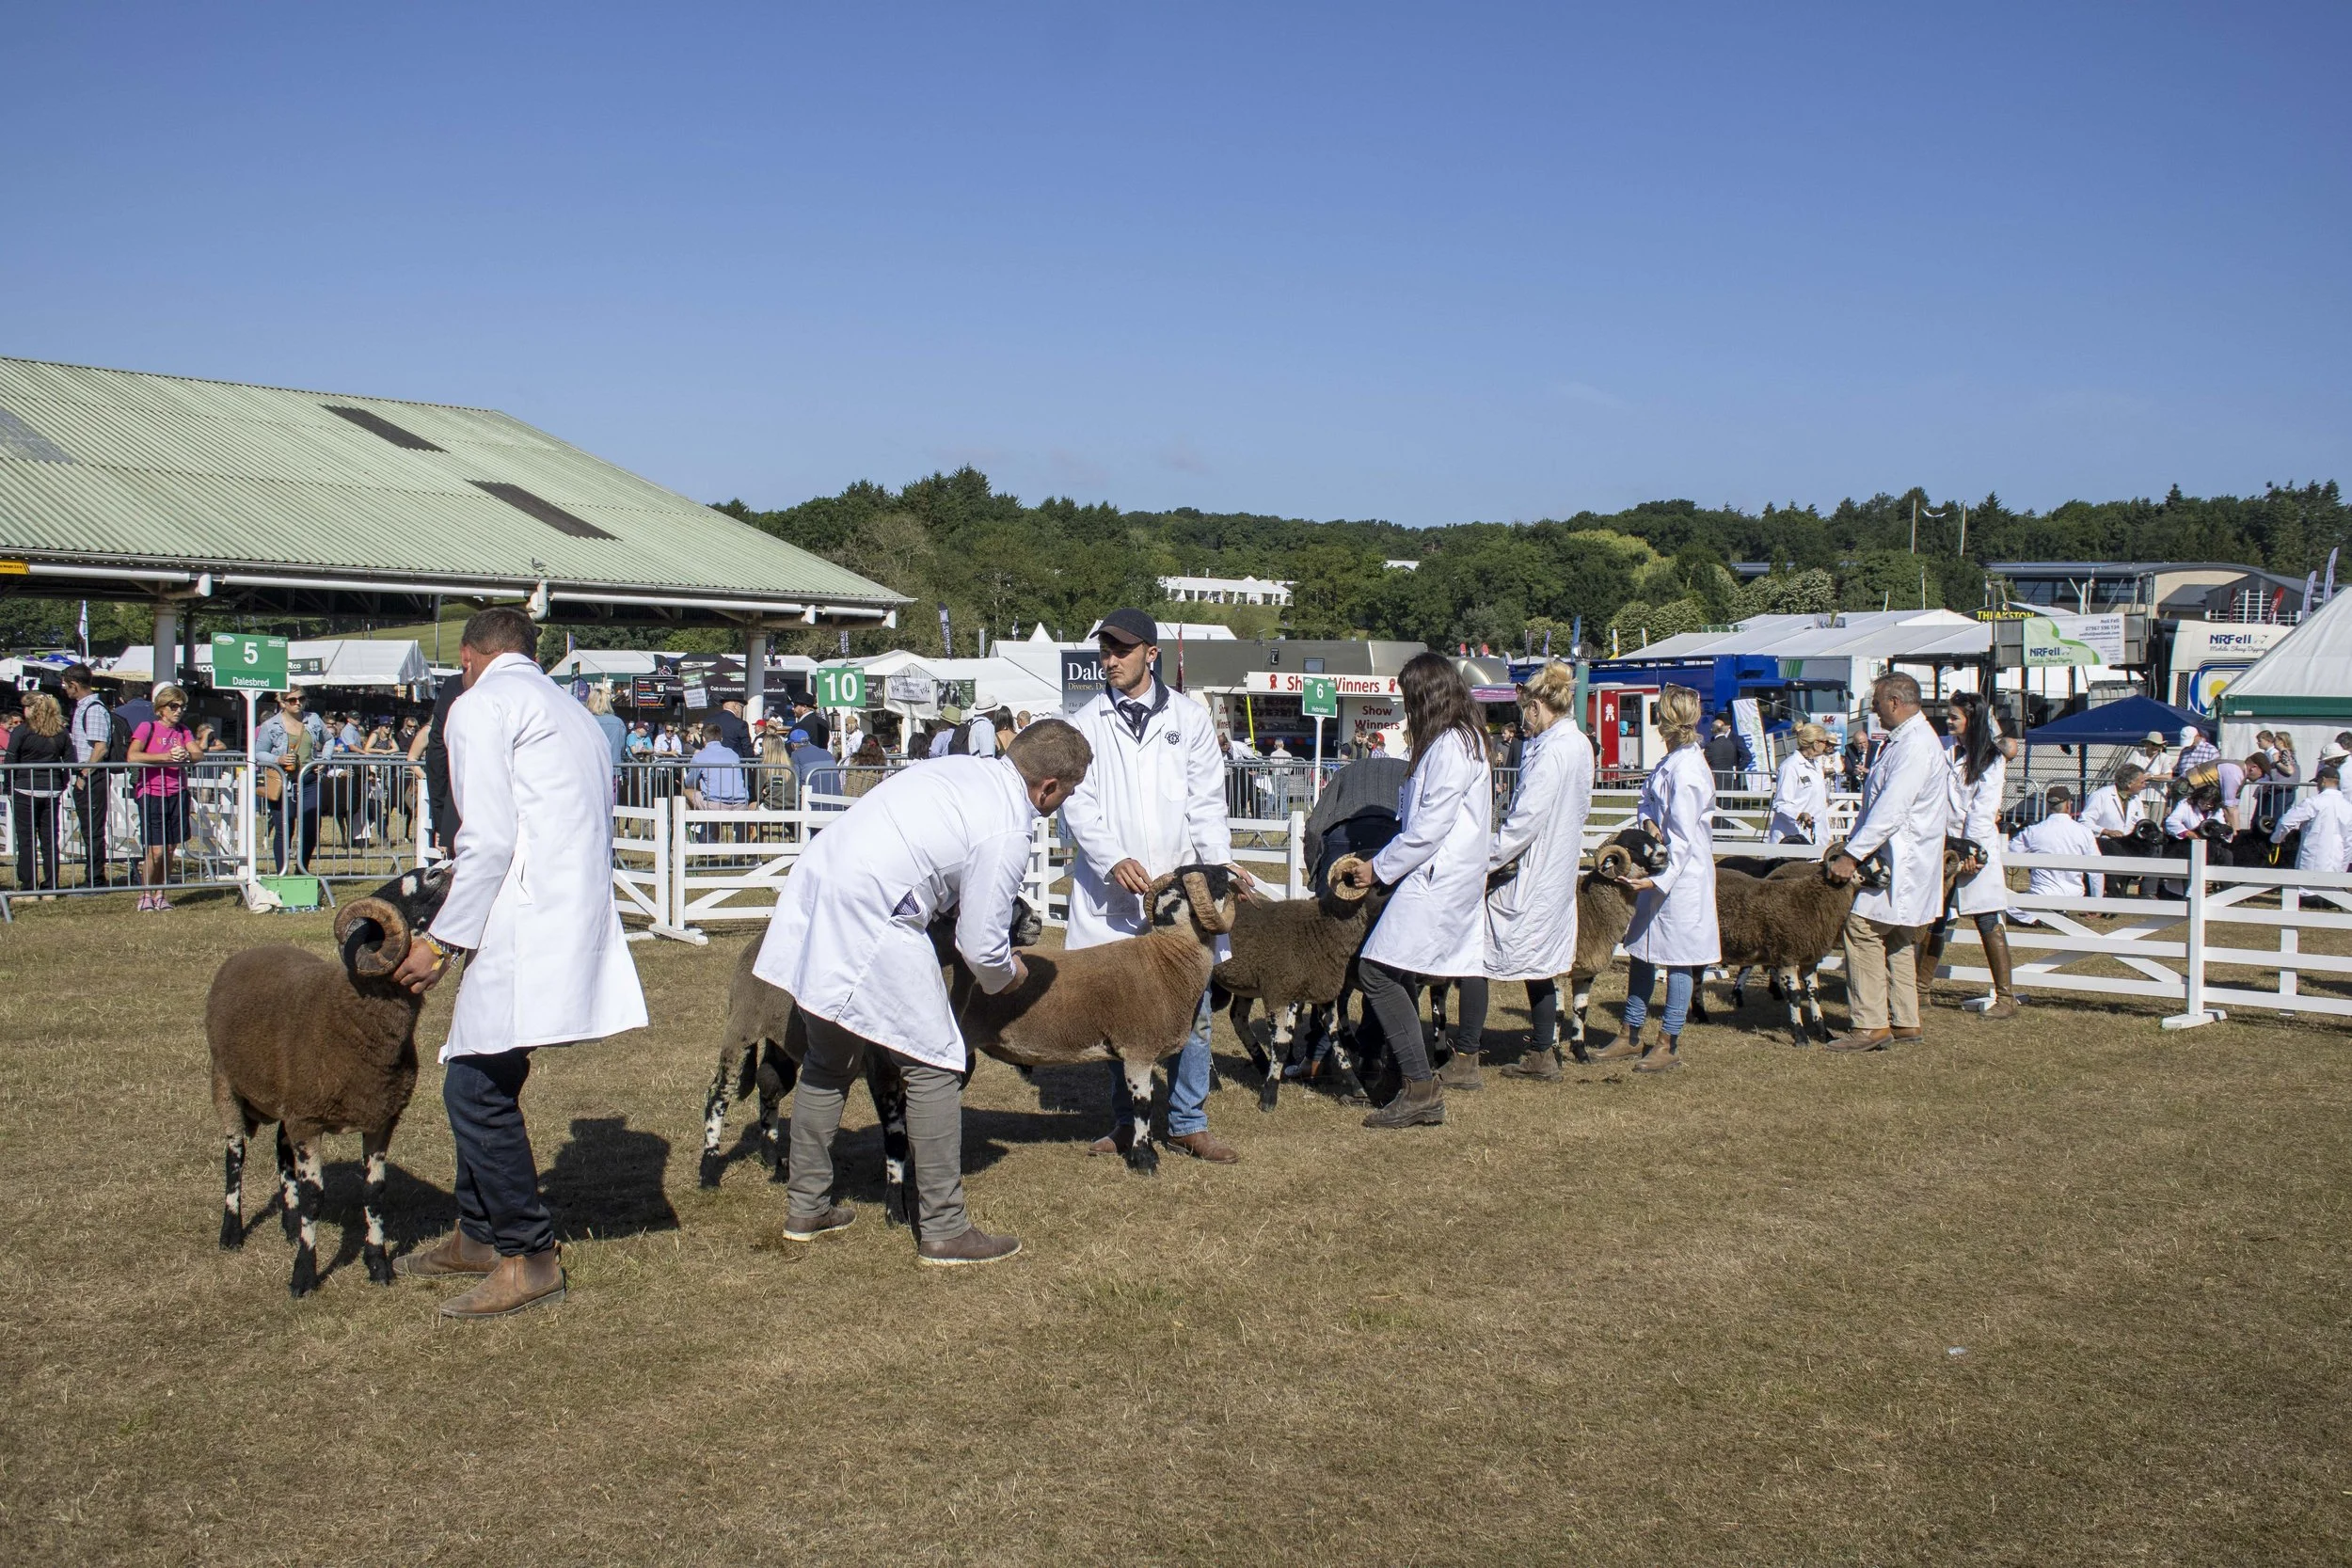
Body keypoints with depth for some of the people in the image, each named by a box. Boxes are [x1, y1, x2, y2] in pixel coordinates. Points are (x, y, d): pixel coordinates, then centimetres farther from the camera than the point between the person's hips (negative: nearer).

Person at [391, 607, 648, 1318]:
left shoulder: (481, 704, -1)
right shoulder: (569, 710, 26)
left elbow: (487, 842, -12)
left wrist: (441, 941, -6)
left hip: (526, 925, -10)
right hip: (579, 911, 10)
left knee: (476, 1087, -5)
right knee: (483, 1082, 18)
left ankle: (530, 1258, 0)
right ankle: (478, 1235, 28)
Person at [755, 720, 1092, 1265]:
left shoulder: (963, 768, 13)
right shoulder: (1007, 832, -11)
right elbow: (981, 945, -8)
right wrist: (1006, 974, 15)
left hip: (811, 897, 9)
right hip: (868, 925, -9)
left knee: (829, 1061, 21)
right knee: (934, 1066, 1)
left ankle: (805, 1208, 32)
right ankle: (943, 1230, 6)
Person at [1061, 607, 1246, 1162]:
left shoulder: (1190, 718, 7)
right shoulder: (1085, 723, 4)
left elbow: (1206, 801, 4)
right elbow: (1078, 805, -3)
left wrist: (1220, 860, -11)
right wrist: (1114, 860, -19)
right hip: (1111, 891, 0)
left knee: (1191, 1012, 3)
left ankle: (1188, 1123, 15)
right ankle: (1127, 1122, 19)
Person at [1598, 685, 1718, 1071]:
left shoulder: (1685, 769, -19)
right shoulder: (1673, 762, 10)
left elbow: (1683, 837, -21)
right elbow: (1648, 804, 16)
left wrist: (1662, 879, -25)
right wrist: (1649, 821, -7)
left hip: (1682, 874, -10)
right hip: (1660, 868, 10)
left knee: (1677, 959, 1)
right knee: (1640, 950, 14)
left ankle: (1669, 1044, 11)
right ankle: (1631, 1036, 23)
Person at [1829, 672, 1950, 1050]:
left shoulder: (1915, 745, -19)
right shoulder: (1906, 739, 15)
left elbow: (1891, 810, -25)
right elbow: (1880, 803, 19)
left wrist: (1852, 855, -24)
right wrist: (1853, 845, 14)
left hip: (1900, 861, -11)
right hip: (1896, 859, 11)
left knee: (1863, 929, -11)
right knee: (1897, 937, 14)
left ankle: (1871, 1026, -10)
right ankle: (1905, 1022, 21)